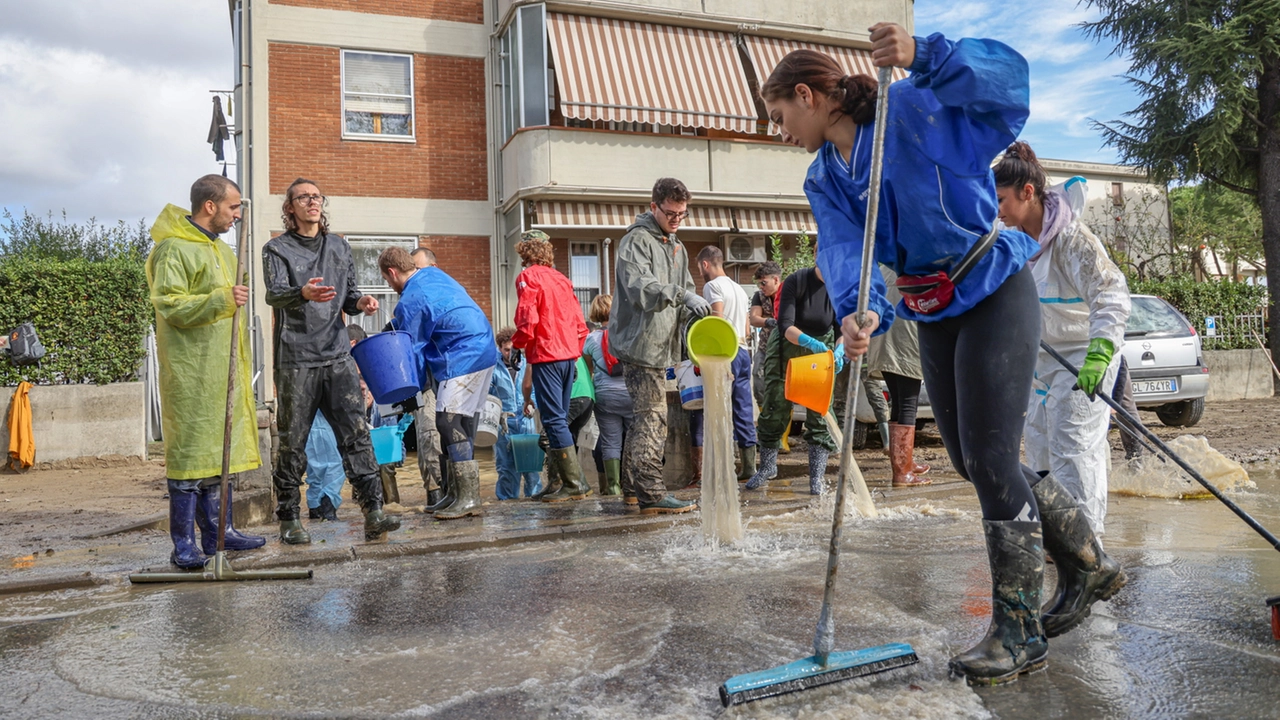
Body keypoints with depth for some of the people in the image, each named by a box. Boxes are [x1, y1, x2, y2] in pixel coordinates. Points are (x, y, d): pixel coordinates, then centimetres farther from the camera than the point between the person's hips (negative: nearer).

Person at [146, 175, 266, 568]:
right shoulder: (174, 249, -10)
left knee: (219, 447, 11)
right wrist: (222, 299, -28)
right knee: (190, 450, -6)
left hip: (222, 369, 9)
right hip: (190, 370, -9)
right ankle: (184, 543, 0)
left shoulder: (221, 250, 20)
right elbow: (170, 305, -19)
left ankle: (218, 530, 19)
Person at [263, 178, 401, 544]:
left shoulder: (339, 247, 17)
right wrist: (303, 293, -34)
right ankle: (289, 519, 12)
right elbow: (274, 294, -12)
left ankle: (373, 513, -7)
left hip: (338, 355, 3)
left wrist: (360, 302, -3)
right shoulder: (277, 249, 4)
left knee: (356, 434, -5)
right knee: (292, 442, 1)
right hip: (295, 359, -3)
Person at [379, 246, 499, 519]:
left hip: (463, 359, -10)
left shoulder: (410, 302, -11)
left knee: (448, 421, -11)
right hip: (486, 351, 10)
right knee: (464, 423, 10)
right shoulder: (435, 274, 14)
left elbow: (412, 352, -5)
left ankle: (468, 498, -13)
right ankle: (459, 494, 14)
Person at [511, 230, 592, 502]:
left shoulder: (528, 277, -5)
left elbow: (527, 319, -14)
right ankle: (559, 478, 16)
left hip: (546, 356, -7)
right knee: (560, 418, 13)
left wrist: (518, 343, 3)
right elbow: (580, 323, 14)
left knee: (554, 420, -7)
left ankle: (574, 483, -9)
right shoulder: (561, 278, 16)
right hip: (569, 355, 8)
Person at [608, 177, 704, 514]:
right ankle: (651, 494, -9)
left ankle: (632, 484, 26)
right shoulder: (636, 241, -9)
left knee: (645, 416, 15)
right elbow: (639, 288, -24)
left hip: (659, 345, 10)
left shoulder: (677, 247, 20)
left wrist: (697, 312, 0)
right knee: (653, 417, -11)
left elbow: (684, 289, 21)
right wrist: (681, 295, -36)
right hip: (640, 344, -10)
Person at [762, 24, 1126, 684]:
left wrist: (925, 56, -41)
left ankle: (1019, 634, 5)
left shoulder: (910, 108, -14)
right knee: (971, 460, 12)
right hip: (933, 315, 8)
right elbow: (842, 250, -14)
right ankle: (1089, 566, 33)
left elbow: (1007, 80, -27)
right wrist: (857, 313, -33)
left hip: (995, 293, -8)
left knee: (989, 458, -10)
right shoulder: (823, 178, 4)